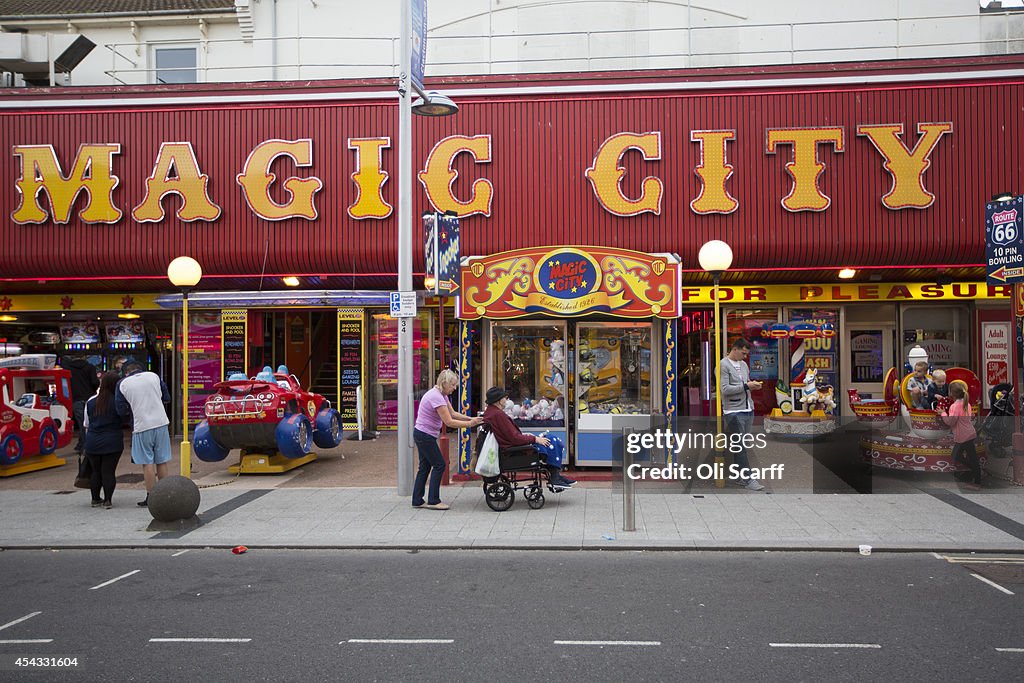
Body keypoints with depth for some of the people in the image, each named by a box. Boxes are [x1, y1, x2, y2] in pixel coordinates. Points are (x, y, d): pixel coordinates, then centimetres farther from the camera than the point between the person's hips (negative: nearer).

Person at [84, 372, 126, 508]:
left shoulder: (90, 402, 3)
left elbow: (86, 425, 11)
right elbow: (123, 420, 1)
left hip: (92, 442, 3)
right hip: (113, 442, -3)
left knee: (96, 471, 15)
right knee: (109, 471, 1)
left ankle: (95, 499, 22)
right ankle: (108, 500, -2)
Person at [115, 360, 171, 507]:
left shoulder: (122, 384, 0)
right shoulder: (154, 376, 5)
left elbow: (121, 411, 0)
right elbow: (167, 398, 11)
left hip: (141, 426, -2)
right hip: (161, 423, 2)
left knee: (148, 463, 4)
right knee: (162, 462, 10)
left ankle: (151, 498, 5)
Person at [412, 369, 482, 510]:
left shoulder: (441, 395, 8)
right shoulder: (436, 397, -24)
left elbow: (453, 414, 11)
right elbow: (449, 422, -24)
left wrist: (471, 418, -1)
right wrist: (469, 424, -19)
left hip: (421, 435, 10)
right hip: (425, 436, -10)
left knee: (425, 467, 12)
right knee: (439, 465, -2)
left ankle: (417, 500, 17)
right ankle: (433, 501, 4)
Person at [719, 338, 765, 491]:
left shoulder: (744, 365, 16)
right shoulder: (723, 365, -9)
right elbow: (725, 389, -16)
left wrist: (753, 385, 3)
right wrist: (746, 386, -16)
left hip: (748, 410, 8)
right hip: (734, 411, -8)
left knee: (742, 446, 10)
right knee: (739, 447, -4)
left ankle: (741, 477, 15)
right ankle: (748, 479, -3)